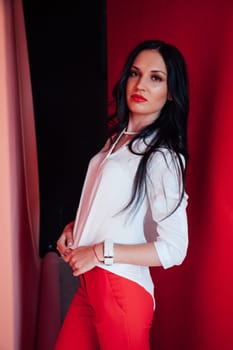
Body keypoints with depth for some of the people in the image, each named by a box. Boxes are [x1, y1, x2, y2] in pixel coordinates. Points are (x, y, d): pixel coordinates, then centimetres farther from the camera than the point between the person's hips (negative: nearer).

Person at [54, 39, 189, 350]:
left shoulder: (163, 157, -16)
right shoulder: (117, 139, 9)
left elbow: (174, 249, -21)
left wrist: (100, 252, -19)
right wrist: (74, 228, 5)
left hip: (122, 290, -7)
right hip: (90, 282, 8)